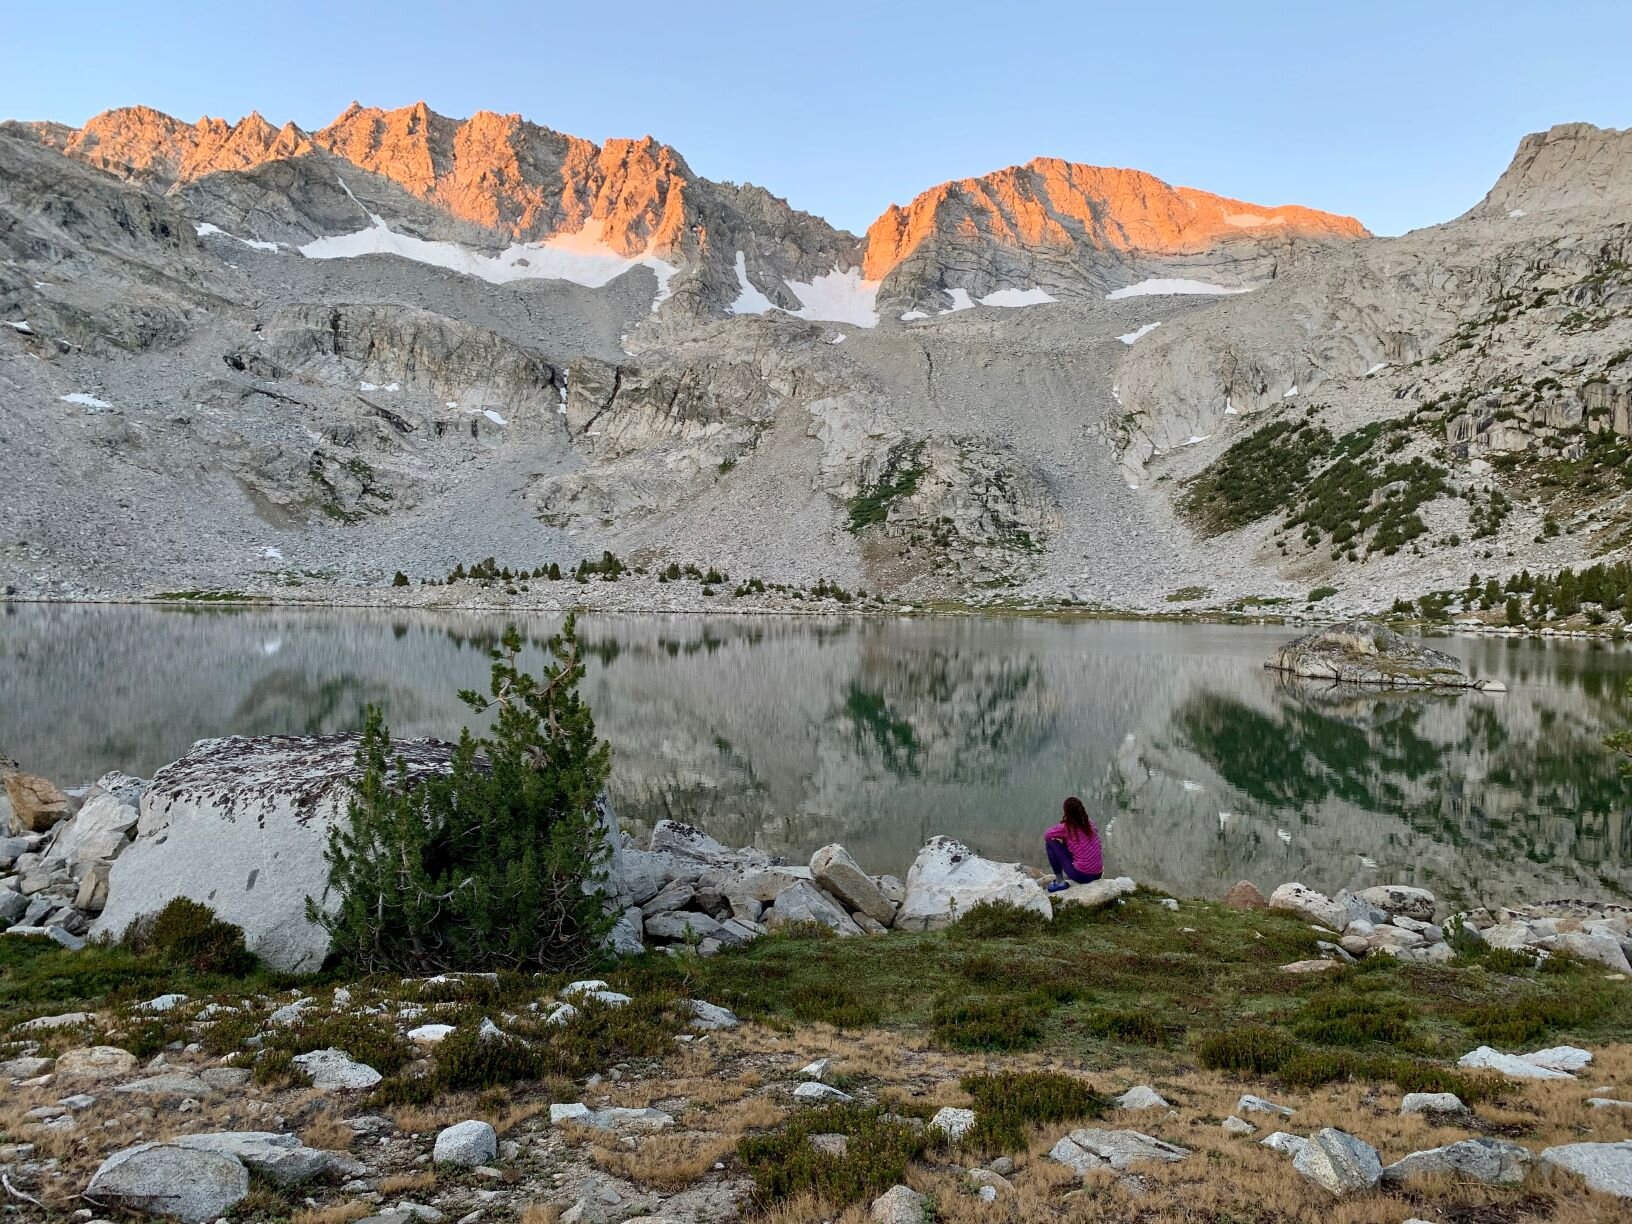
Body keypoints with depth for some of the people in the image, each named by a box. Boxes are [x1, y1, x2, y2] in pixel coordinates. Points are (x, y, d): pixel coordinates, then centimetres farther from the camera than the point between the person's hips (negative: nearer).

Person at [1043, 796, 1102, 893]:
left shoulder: (1066, 828, -9)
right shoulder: (1090, 824, 6)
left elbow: (1046, 836, 5)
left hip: (1081, 875, -6)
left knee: (1050, 843, 3)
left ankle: (1060, 882, 5)